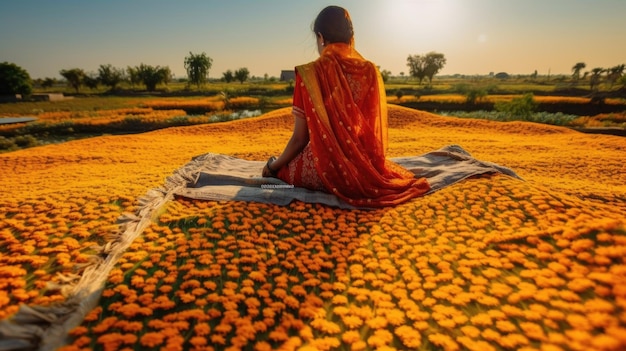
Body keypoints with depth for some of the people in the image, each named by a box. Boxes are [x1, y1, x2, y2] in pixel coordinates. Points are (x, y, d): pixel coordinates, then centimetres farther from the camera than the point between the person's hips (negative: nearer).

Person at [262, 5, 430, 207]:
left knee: (278, 169, 23)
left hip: (324, 169, -5)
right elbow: (377, 130, 6)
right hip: (365, 167, 5)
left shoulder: (309, 74, -13)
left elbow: (300, 139, -10)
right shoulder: (370, 71, -1)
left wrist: (274, 166, 8)